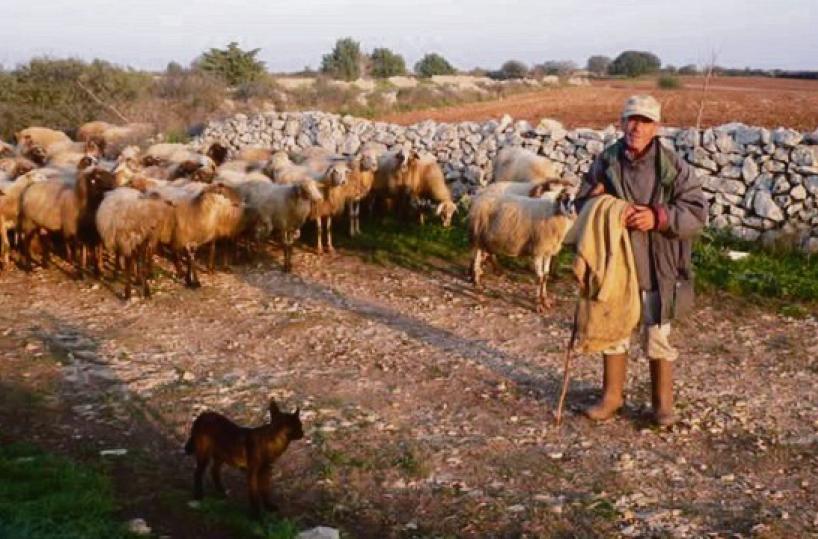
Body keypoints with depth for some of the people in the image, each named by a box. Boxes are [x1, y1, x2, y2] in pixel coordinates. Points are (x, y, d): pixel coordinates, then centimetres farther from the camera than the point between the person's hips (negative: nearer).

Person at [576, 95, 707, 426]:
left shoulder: (673, 166, -9)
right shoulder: (606, 162, -1)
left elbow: (697, 212, -10)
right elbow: (582, 203, 7)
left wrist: (658, 217, -24)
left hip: (656, 268, -3)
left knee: (657, 339, 7)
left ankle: (663, 403, 25)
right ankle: (612, 396, 31)